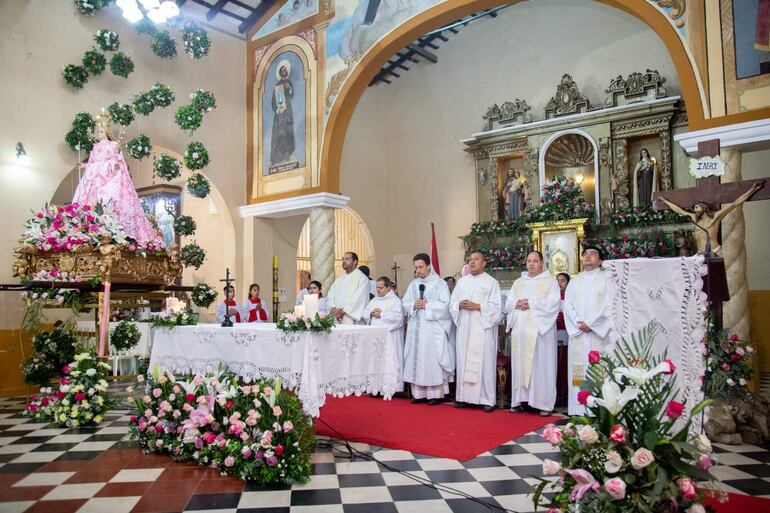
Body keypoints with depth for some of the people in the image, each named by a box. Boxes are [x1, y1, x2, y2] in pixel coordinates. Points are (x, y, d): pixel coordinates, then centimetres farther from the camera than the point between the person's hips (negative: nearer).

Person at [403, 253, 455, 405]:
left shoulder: (440, 283, -1)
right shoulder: (413, 284, 14)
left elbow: (445, 305, -9)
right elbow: (405, 303, 10)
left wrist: (426, 305, -14)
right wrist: (414, 305, -10)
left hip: (433, 329, -5)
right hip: (416, 328, 5)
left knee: (432, 359, -5)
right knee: (416, 359, 5)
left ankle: (434, 393, 2)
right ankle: (418, 392, 12)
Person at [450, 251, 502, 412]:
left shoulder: (492, 282, 1)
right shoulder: (462, 281, 14)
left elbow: (496, 307, -6)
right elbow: (452, 302, 12)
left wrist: (477, 307, -17)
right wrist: (460, 305, -9)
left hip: (483, 328, -4)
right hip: (464, 328, 4)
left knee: (484, 362, -3)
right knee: (463, 361, 4)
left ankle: (487, 399, 3)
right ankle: (463, 396, 12)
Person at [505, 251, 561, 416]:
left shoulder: (550, 281, 5)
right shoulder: (518, 283, 20)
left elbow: (553, 304, -8)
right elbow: (508, 304, 13)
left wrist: (530, 303, -12)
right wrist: (517, 304, -8)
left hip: (540, 329, -4)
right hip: (520, 330, 4)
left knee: (541, 365, -5)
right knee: (520, 364, 3)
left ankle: (544, 402, -1)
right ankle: (520, 399, 7)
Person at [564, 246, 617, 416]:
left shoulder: (606, 279, 5)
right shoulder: (574, 281, 18)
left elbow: (608, 305, -6)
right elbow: (568, 305, 8)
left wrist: (590, 323, -13)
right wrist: (578, 323, -8)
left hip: (598, 333, -3)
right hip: (578, 332, 4)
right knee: (578, 369, 1)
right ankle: (578, 409, 3)